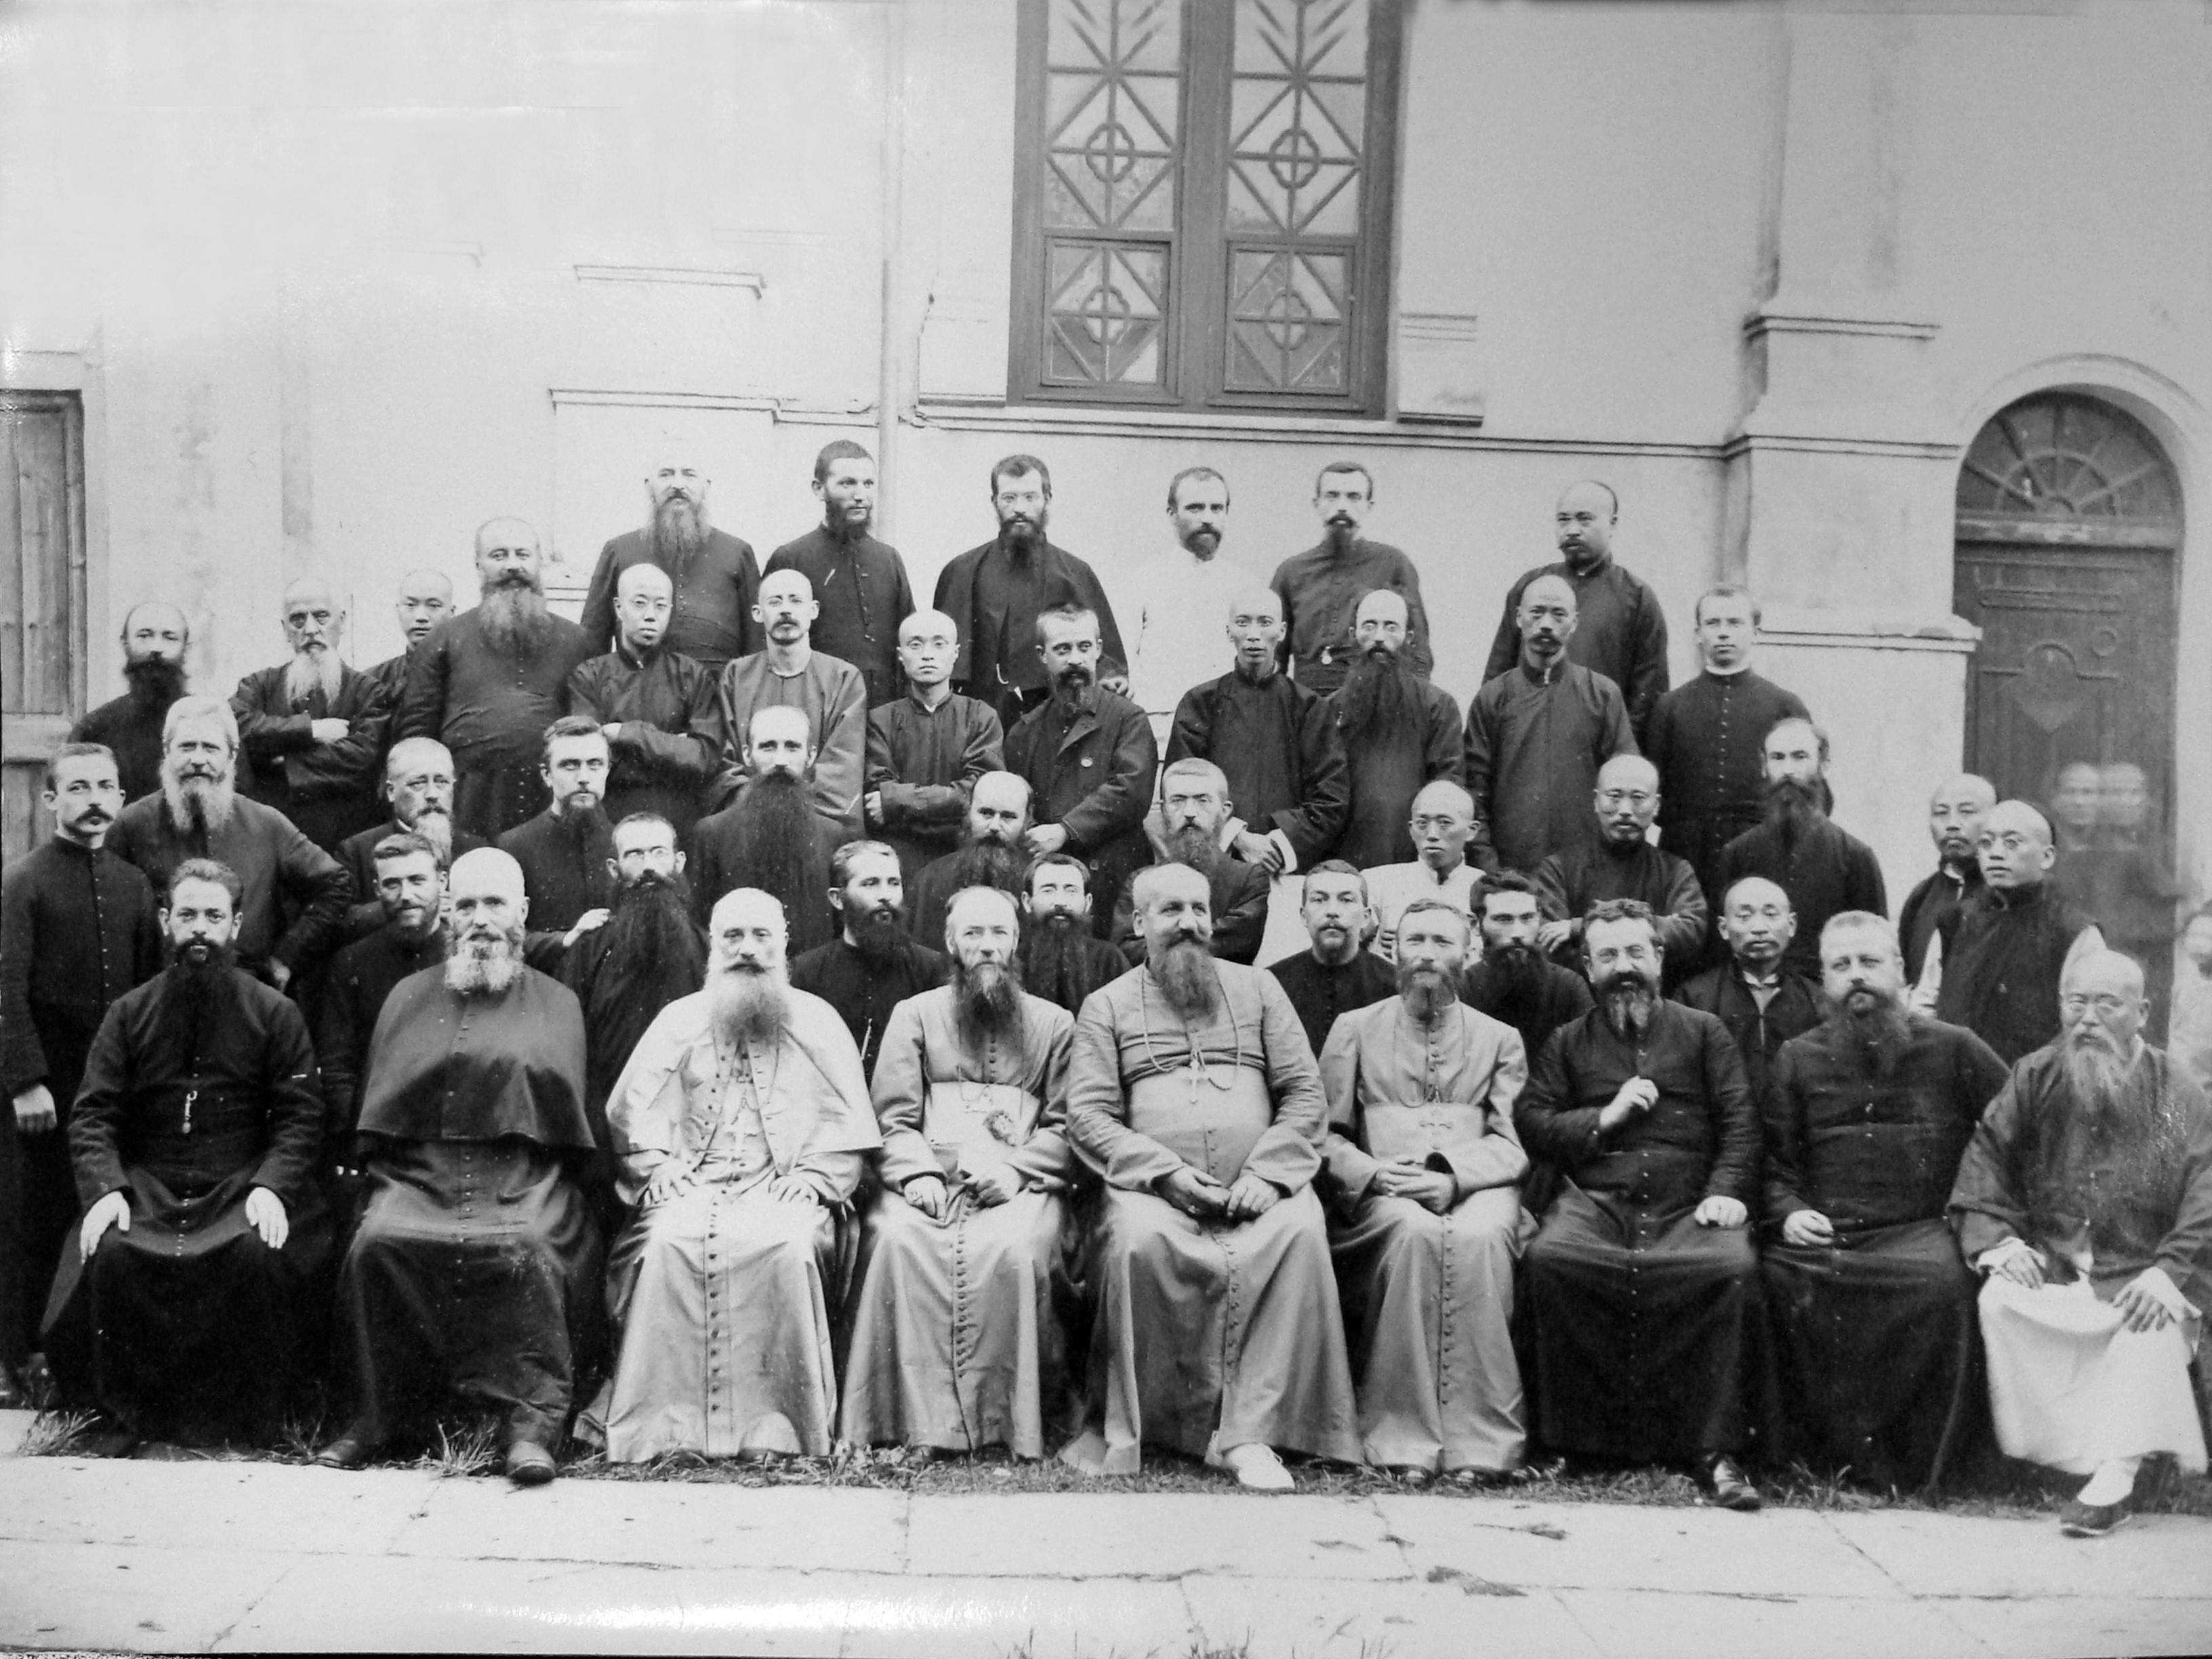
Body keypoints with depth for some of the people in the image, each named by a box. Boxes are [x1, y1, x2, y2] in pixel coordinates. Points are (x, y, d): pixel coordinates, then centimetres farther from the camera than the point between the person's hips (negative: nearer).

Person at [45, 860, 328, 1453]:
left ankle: (254, 1415, -11)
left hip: (242, 1186, -1)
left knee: (258, 1253, -31)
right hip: (148, 1184, 2)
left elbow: (300, 1116, 1)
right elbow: (92, 1115, 4)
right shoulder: (130, 1013, 10)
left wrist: (271, 1186, -17)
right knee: (112, 1253, -29)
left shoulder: (274, 1013, 6)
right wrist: (106, 1189, -15)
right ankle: (128, 1411, -9)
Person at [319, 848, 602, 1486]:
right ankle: (376, 1415, -16)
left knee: (526, 1248, -33)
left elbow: (567, 1121, 11)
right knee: (377, 1242, -28)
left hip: (522, 1178, -2)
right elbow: (377, 1113, 17)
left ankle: (530, 1421, -28)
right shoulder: (409, 997, 21)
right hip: (418, 1172, 2)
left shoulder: (556, 1003, 16)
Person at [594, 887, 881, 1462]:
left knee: (789, 1246, -33)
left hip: (784, 1189, -1)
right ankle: (666, 1422, -24)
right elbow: (631, 1107, 12)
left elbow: (849, 1121, 8)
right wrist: (655, 1165, -4)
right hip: (692, 1184, 1)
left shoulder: (816, 1019, 14)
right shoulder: (680, 1019, 18)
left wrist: (815, 1176, -6)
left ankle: (777, 1425, -24)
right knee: (669, 1242, -31)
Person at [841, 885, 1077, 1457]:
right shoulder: (915, 1014, 19)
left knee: (1013, 1247, -34)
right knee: (897, 1239, -32)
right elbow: (893, 1119, 9)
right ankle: (920, 1417, -27)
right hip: (928, 1180, 1)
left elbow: (1067, 1126, 8)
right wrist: (918, 1173, -10)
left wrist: (1017, 1168, -10)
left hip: (1020, 1185, -1)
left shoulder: (1053, 1023, 17)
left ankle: (1007, 1420, -21)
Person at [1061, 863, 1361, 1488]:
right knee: (1138, 1239, -34)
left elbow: (1306, 1094, 11)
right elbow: (1087, 1115, 3)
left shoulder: (1257, 987, 19)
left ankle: (1249, 1431, -24)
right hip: (1154, 1186, -1)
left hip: (1257, 1187, 1)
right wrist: (1166, 1172, -12)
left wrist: (1267, 1172, -6)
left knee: (1301, 1231, -31)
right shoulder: (1107, 1005, 15)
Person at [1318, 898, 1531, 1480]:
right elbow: (1324, 1134, 10)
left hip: (1475, 1189, 1)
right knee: (1415, 1230, -35)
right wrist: (1373, 1174, -10)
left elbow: (1510, 1144, 5)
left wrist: (1451, 1178, -14)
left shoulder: (1499, 1039, 18)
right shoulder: (1354, 1030, 17)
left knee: (1478, 1236, -34)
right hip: (1381, 1196, 0)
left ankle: (1481, 1442, -31)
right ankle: (1404, 1438, -30)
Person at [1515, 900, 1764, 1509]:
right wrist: (1604, 1118, -2)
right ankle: (1581, 1435, -19)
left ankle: (1715, 1448, -22)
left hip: (1687, 1207, 0)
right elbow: (1530, 1125, 11)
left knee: (1734, 1265, -33)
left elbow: (1740, 1122, 9)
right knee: (1549, 1258, -32)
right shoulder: (1568, 1042, 22)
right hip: (1594, 1201, 1)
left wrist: (1727, 1190, -8)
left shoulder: (1704, 1031, 20)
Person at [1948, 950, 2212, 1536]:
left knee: (2155, 1326, -33)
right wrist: (1997, 1240, -10)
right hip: (2049, 1262, 2)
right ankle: (2070, 1451, -22)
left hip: (2140, 1273, -2)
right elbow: (1985, 1158, 4)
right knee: (1999, 1302, -27)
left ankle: (2116, 1474, -28)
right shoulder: (2034, 1078, 6)